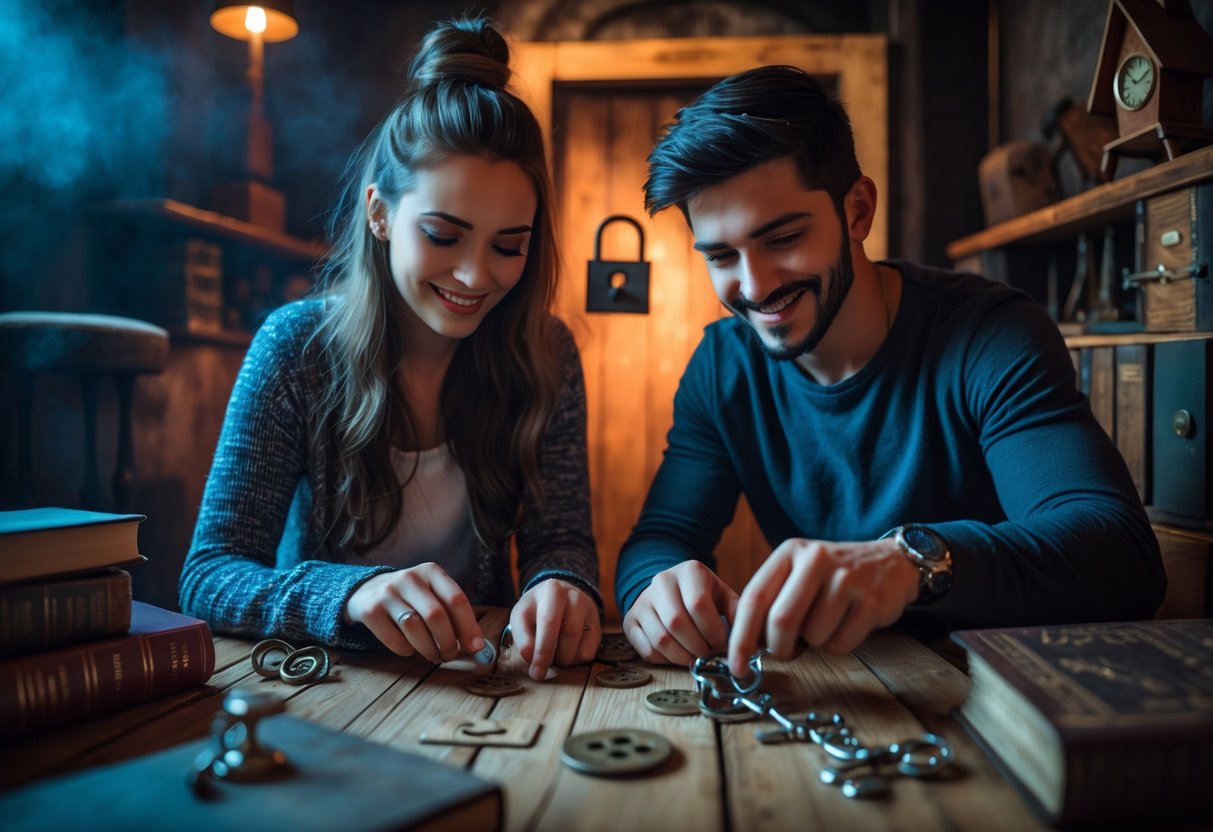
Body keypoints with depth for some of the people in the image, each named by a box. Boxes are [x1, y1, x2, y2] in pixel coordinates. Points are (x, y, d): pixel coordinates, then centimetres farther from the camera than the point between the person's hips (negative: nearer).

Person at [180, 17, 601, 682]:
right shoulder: (295, 346, -11)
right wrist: (350, 594, -34)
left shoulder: (543, 355, -6)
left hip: (479, 676, 1)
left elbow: (560, 537, -6)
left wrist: (561, 586, -30)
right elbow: (208, 575, -14)